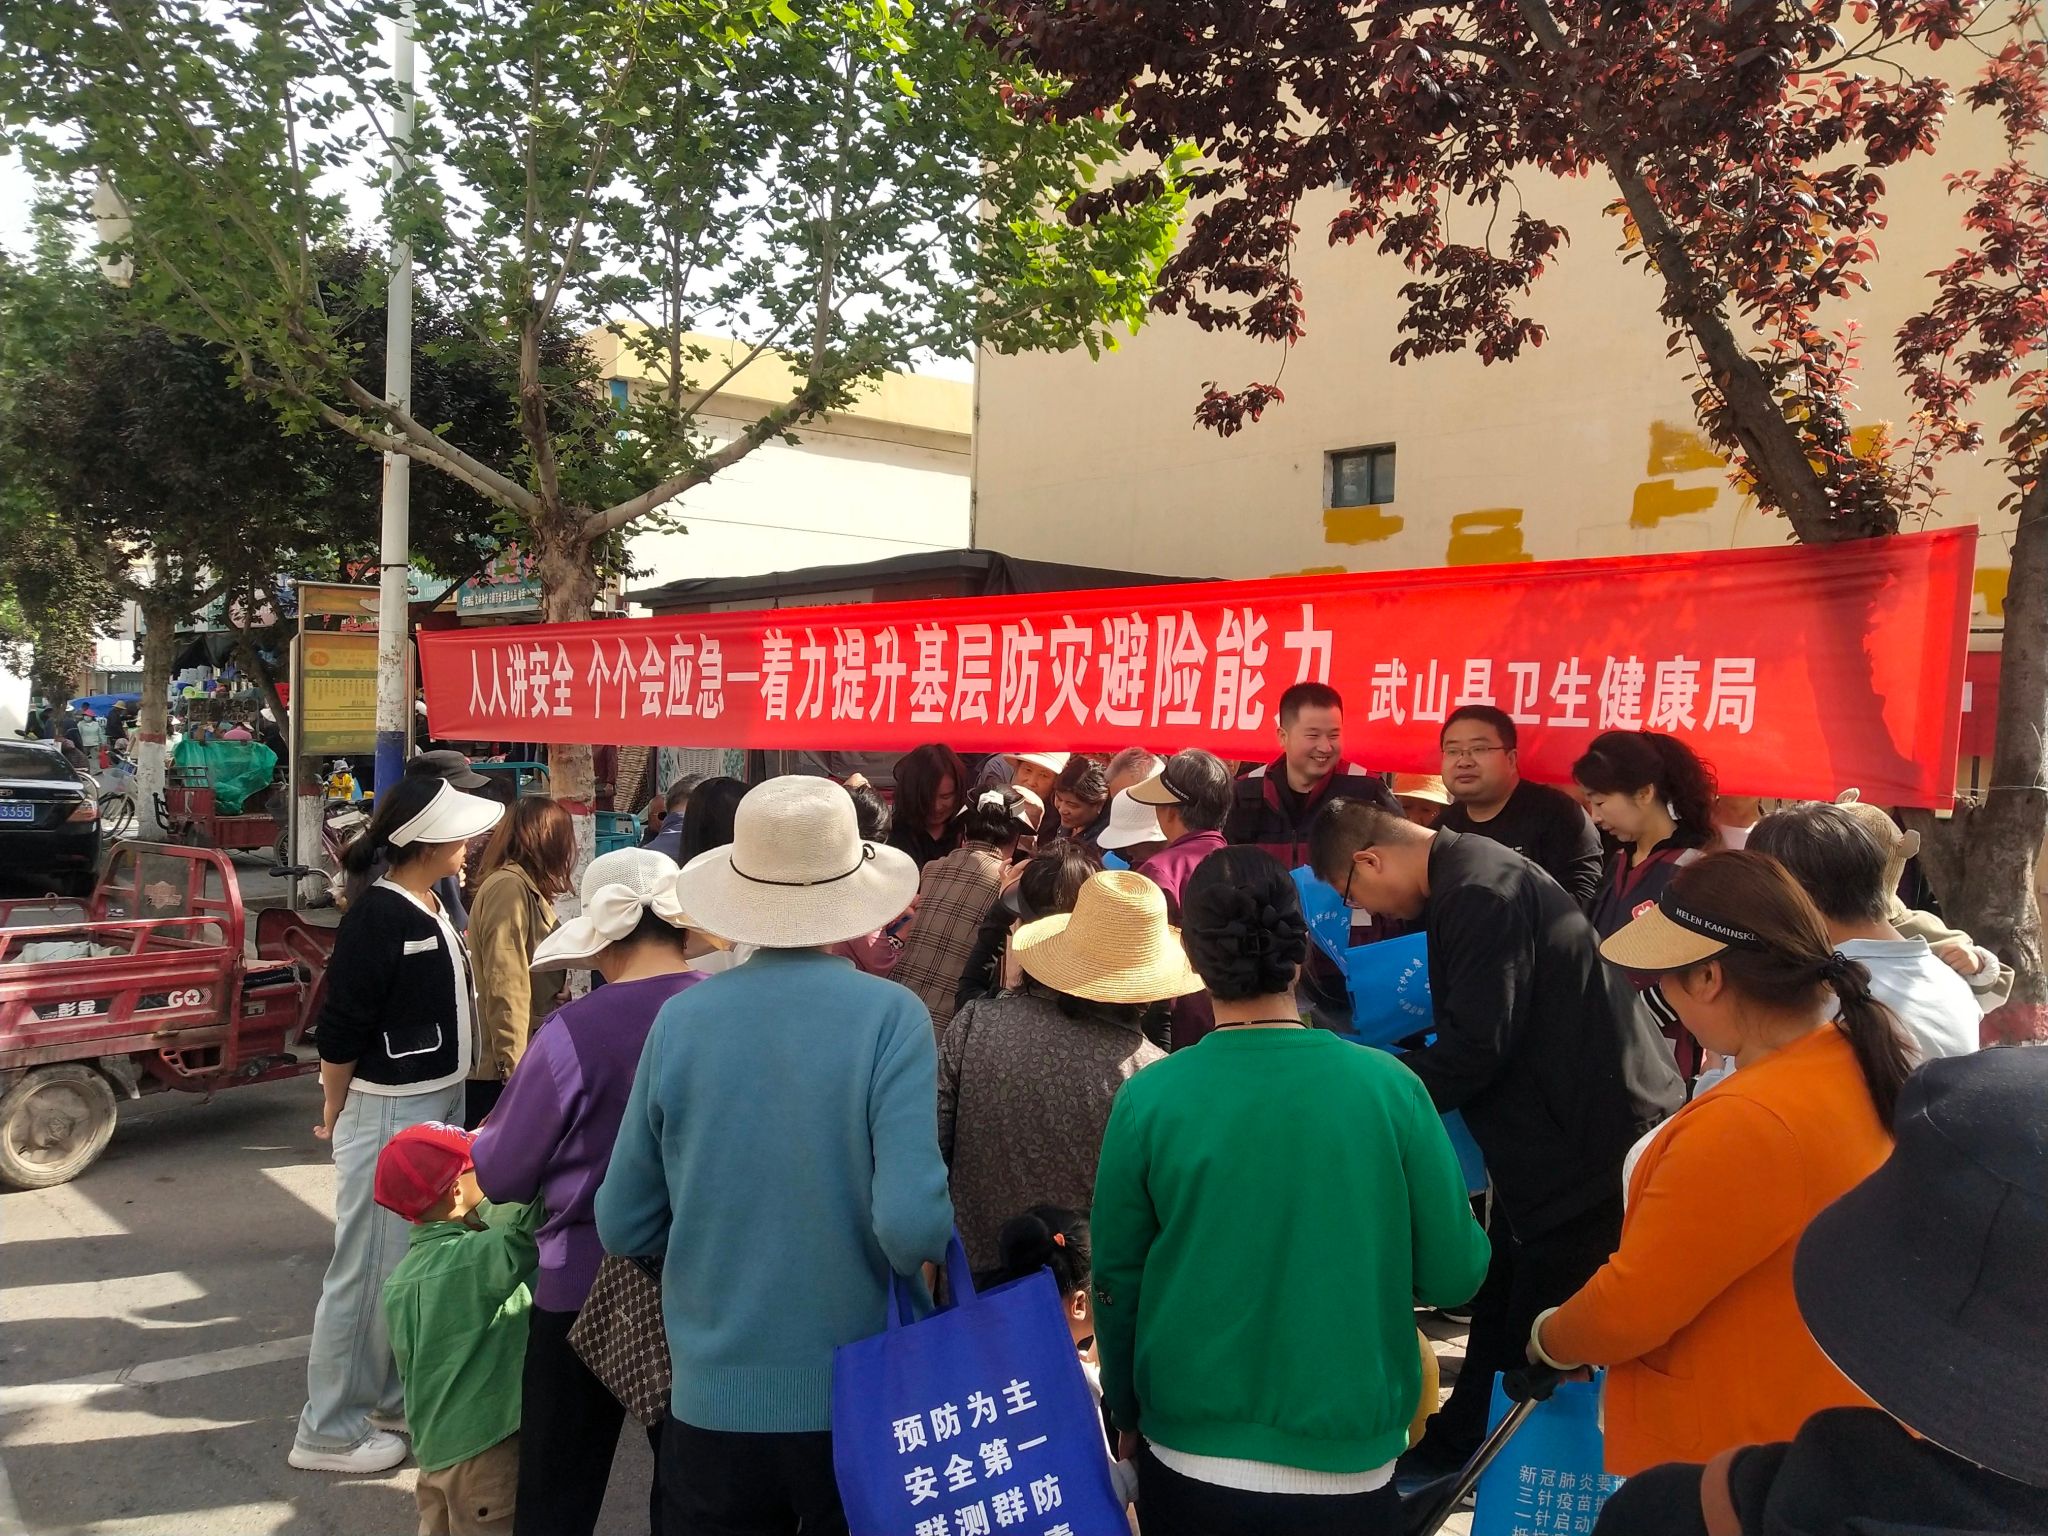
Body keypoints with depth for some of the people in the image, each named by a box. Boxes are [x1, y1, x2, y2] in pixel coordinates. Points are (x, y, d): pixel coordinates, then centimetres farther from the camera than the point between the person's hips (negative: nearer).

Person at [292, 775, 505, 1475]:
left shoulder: (434, 909, 7)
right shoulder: (377, 917, -20)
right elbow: (341, 1031, -16)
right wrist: (335, 1116, -8)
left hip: (442, 1102, 9)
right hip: (388, 1111, -9)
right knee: (371, 1269, 1)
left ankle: (395, 1390, 35)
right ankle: (329, 1430, 15)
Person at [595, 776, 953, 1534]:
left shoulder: (680, 1019, -7)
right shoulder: (890, 1016, -15)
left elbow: (623, 1228, 1)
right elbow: (912, 1224, -23)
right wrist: (930, 1251, -1)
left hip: (714, 1399, 2)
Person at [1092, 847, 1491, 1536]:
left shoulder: (1148, 1100, -14)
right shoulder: (1389, 1087, -14)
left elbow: (1116, 1284, -5)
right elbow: (1455, 1274, -6)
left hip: (1188, 1465, 0)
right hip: (1349, 1469, 0)